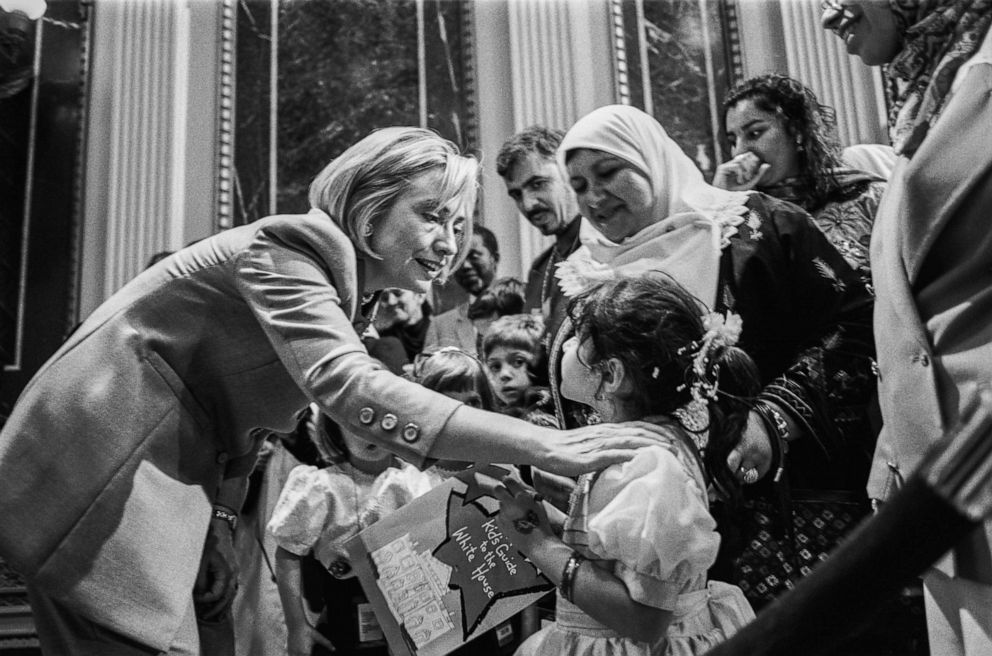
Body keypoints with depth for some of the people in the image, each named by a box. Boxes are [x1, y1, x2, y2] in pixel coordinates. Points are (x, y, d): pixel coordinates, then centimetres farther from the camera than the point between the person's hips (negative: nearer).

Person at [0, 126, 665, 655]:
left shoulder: (353, 292, 8)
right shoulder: (287, 249, -19)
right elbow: (350, 388, -37)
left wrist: (218, 528, 0)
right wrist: (547, 446, -41)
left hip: (170, 472, 9)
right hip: (100, 463, -9)